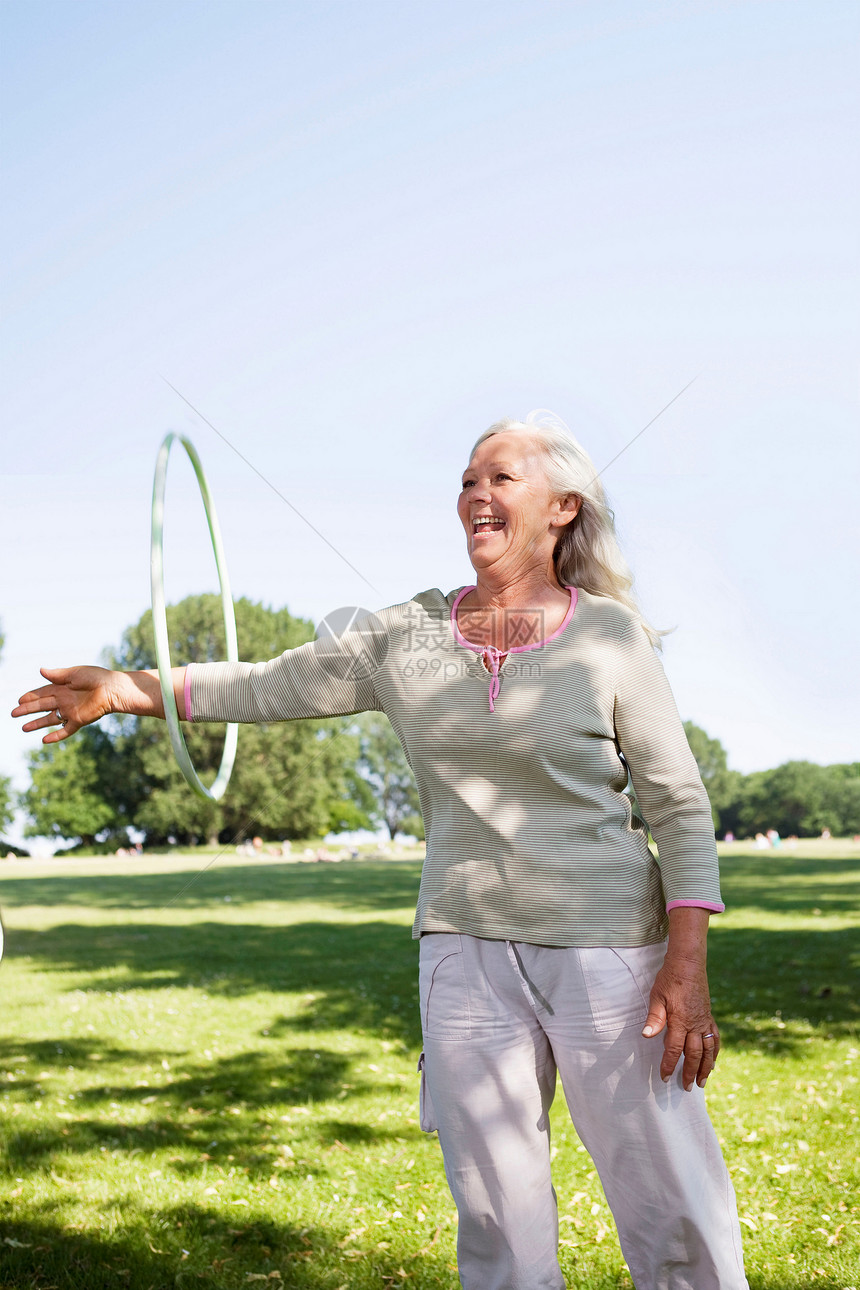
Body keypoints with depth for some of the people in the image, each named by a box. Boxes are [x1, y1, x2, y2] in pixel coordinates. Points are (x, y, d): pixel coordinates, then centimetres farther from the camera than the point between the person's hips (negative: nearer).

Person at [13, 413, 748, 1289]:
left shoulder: (610, 636, -2)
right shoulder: (408, 636, 6)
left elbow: (678, 806, -2)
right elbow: (271, 687, 12)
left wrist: (687, 963, -11)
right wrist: (126, 689, 6)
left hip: (607, 944, -2)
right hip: (466, 946, 3)